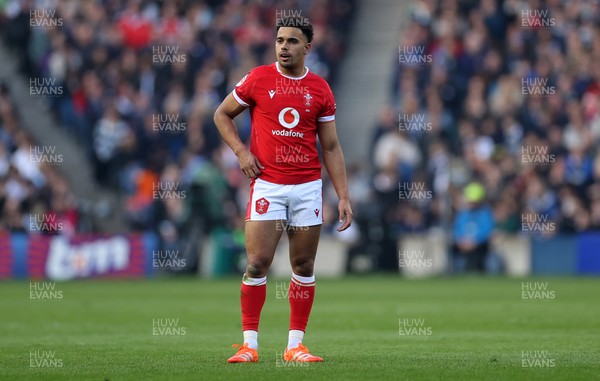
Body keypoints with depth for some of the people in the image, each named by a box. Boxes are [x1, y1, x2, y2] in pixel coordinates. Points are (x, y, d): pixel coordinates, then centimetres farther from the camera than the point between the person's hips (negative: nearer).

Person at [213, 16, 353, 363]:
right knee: (257, 263, -8)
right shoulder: (258, 79, 0)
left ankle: (295, 344, 11)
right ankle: (249, 344, -1)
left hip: (308, 187, 2)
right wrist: (241, 152, -4)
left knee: (304, 266, 4)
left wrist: (344, 197, 3)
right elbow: (222, 115, 12)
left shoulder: (320, 89, 4)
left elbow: (331, 147, 8)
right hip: (267, 185, -2)